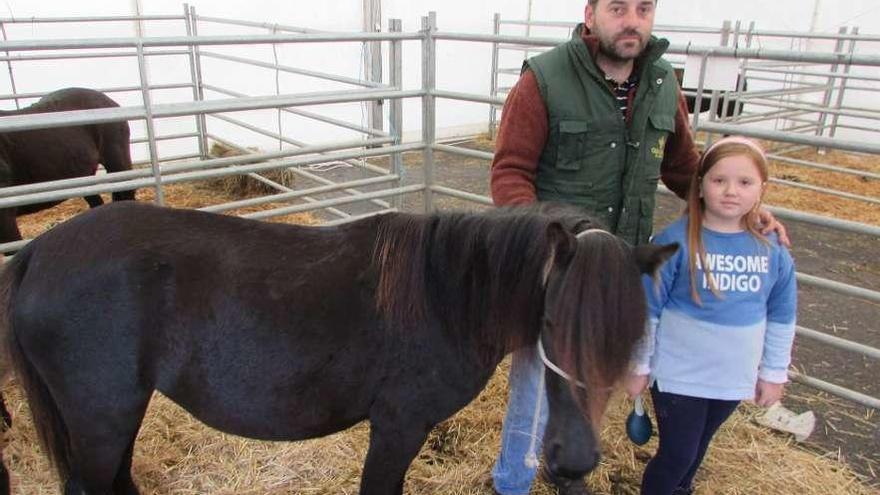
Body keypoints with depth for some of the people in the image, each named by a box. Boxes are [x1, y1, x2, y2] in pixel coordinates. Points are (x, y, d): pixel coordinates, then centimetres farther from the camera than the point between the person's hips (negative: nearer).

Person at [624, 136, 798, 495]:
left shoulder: (772, 250, -5)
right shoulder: (675, 242, -18)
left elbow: (781, 318, 6)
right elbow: (647, 311, -12)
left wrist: (774, 372, 10)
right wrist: (639, 366, -7)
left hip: (734, 378, 4)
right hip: (678, 373, -4)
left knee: (697, 448, 22)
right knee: (676, 454, 5)